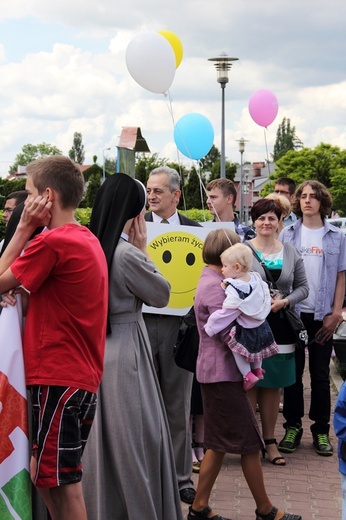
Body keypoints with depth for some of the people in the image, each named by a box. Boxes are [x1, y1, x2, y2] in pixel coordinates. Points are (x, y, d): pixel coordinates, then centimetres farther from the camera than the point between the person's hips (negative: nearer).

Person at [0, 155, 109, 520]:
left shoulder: (51, 242, -16)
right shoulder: (89, 240, 12)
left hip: (57, 379, -9)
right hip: (83, 376, 9)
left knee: (62, 481, 1)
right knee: (44, 475, 17)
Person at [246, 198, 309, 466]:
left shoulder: (291, 252, 9)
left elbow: (303, 287, 9)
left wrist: (285, 301, -8)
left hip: (280, 326, 4)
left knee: (273, 385, 9)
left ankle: (270, 440, 19)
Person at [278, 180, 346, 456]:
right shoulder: (288, 234, 5)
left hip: (323, 315, 0)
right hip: (293, 312, 1)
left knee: (320, 374, 6)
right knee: (293, 371, 5)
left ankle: (321, 430, 15)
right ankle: (293, 426, 15)